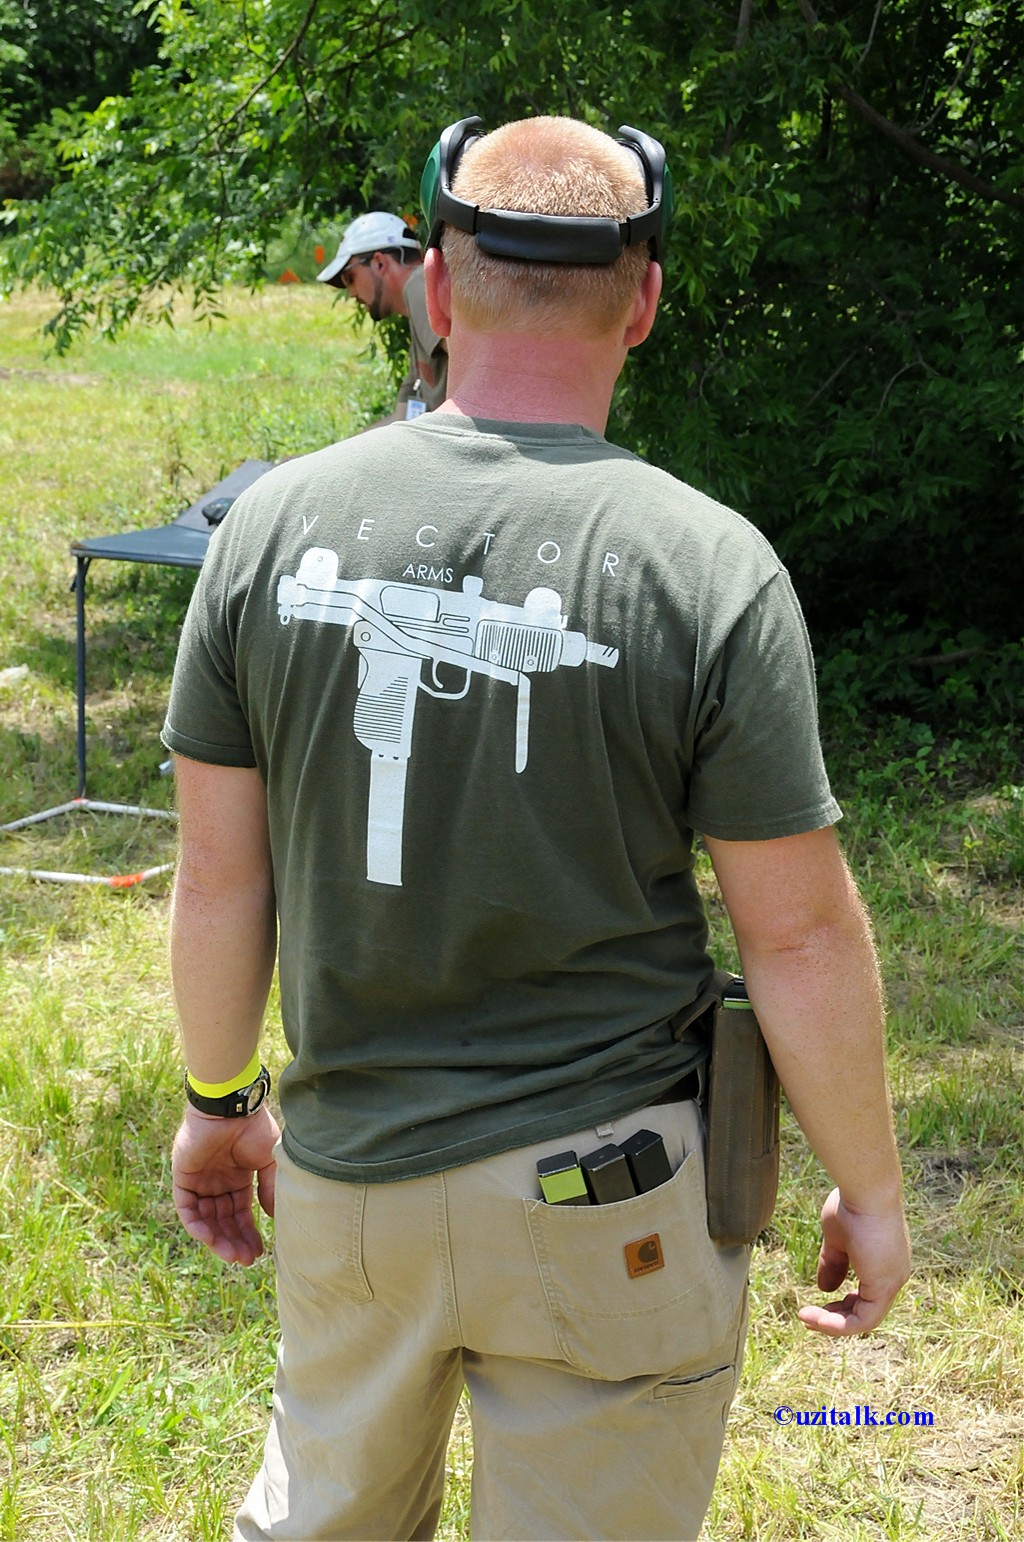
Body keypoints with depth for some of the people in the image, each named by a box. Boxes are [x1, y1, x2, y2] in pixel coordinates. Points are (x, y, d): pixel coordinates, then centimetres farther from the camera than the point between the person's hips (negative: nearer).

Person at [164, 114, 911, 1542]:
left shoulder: (278, 522, -7)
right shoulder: (709, 567, -16)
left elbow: (218, 873, -1)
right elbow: (802, 933, -12)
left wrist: (219, 1098, 15)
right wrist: (869, 1192, 2)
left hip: (347, 1170, 3)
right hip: (608, 1207, -2)